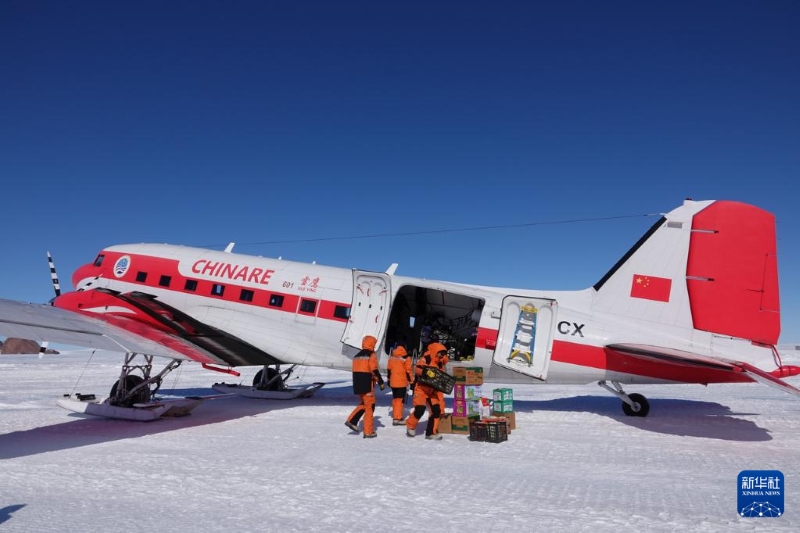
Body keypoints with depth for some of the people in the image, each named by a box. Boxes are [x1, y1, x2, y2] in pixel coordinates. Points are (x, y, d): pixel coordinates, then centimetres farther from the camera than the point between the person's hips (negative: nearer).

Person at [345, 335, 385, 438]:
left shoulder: (356, 356, 14)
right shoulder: (371, 355, -9)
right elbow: (374, 371, -16)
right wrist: (381, 382, -7)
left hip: (358, 385, 7)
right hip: (367, 386, -7)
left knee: (363, 404, 22)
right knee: (369, 407, 1)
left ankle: (352, 421, 9)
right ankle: (368, 432, 2)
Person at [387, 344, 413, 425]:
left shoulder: (392, 356, 9)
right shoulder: (405, 357, -11)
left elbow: (389, 369, 14)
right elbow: (408, 370, -11)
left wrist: (389, 379, 22)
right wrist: (411, 381, -4)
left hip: (393, 382, 6)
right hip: (401, 382, -6)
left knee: (395, 399, 17)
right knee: (400, 399, -5)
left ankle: (395, 416, 26)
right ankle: (398, 418, -8)